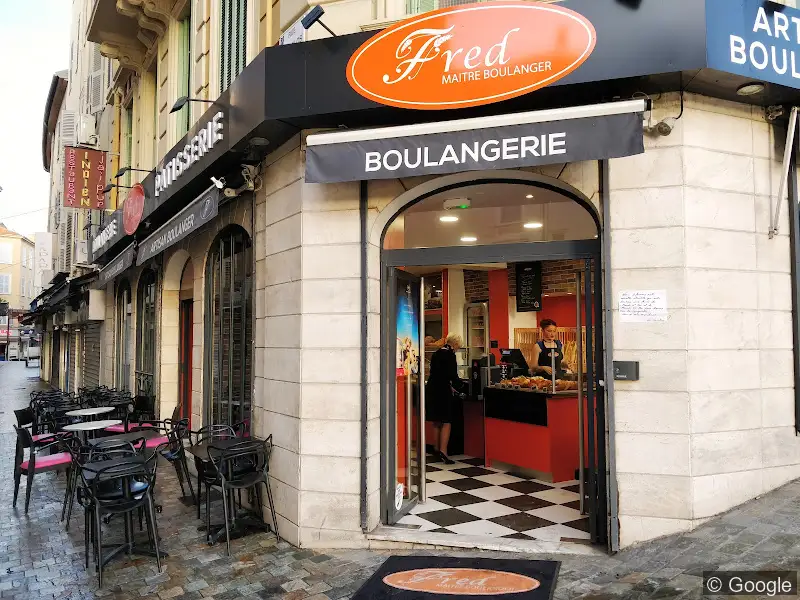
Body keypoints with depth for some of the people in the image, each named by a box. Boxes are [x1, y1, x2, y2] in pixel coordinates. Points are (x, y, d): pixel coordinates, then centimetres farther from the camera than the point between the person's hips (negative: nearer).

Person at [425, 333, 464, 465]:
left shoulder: (436, 353, 13)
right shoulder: (450, 355, -12)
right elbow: (453, 375, -15)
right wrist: (458, 387, 1)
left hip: (431, 390, 8)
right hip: (442, 391, -8)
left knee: (437, 423, 17)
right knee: (446, 423, -2)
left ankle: (436, 450, 24)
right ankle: (443, 452, -9)